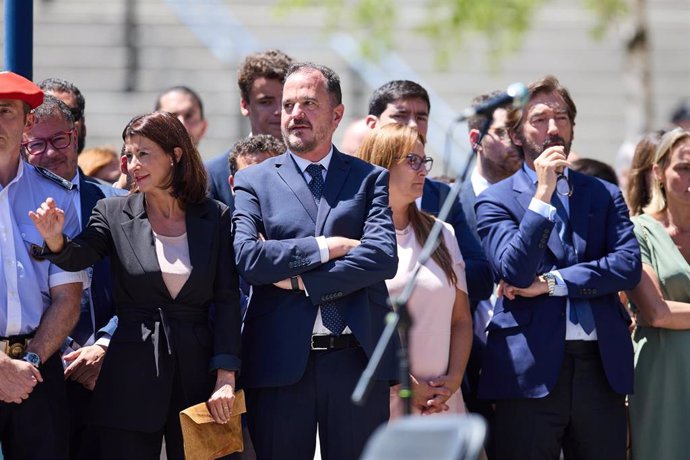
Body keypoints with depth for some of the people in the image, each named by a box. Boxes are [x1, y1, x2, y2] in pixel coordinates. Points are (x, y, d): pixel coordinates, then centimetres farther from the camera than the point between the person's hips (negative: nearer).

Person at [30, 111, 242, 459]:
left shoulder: (215, 218, 4)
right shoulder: (114, 214, 4)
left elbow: (227, 300, 2)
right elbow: (77, 258, -13)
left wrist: (226, 376, -6)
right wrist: (55, 239, -36)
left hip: (196, 371, 1)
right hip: (131, 375, 0)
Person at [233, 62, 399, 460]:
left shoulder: (371, 180, 10)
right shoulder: (255, 182, 10)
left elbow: (384, 258, -6)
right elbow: (245, 258, -7)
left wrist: (300, 280, -9)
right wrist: (325, 247, -10)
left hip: (357, 359, 0)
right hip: (280, 362, 0)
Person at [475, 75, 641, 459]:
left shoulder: (605, 195, 15)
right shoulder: (497, 200, 5)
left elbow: (629, 266, 0)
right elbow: (514, 272, -10)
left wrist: (551, 282, -8)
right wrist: (543, 194, -13)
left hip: (602, 367, 3)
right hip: (531, 370, -3)